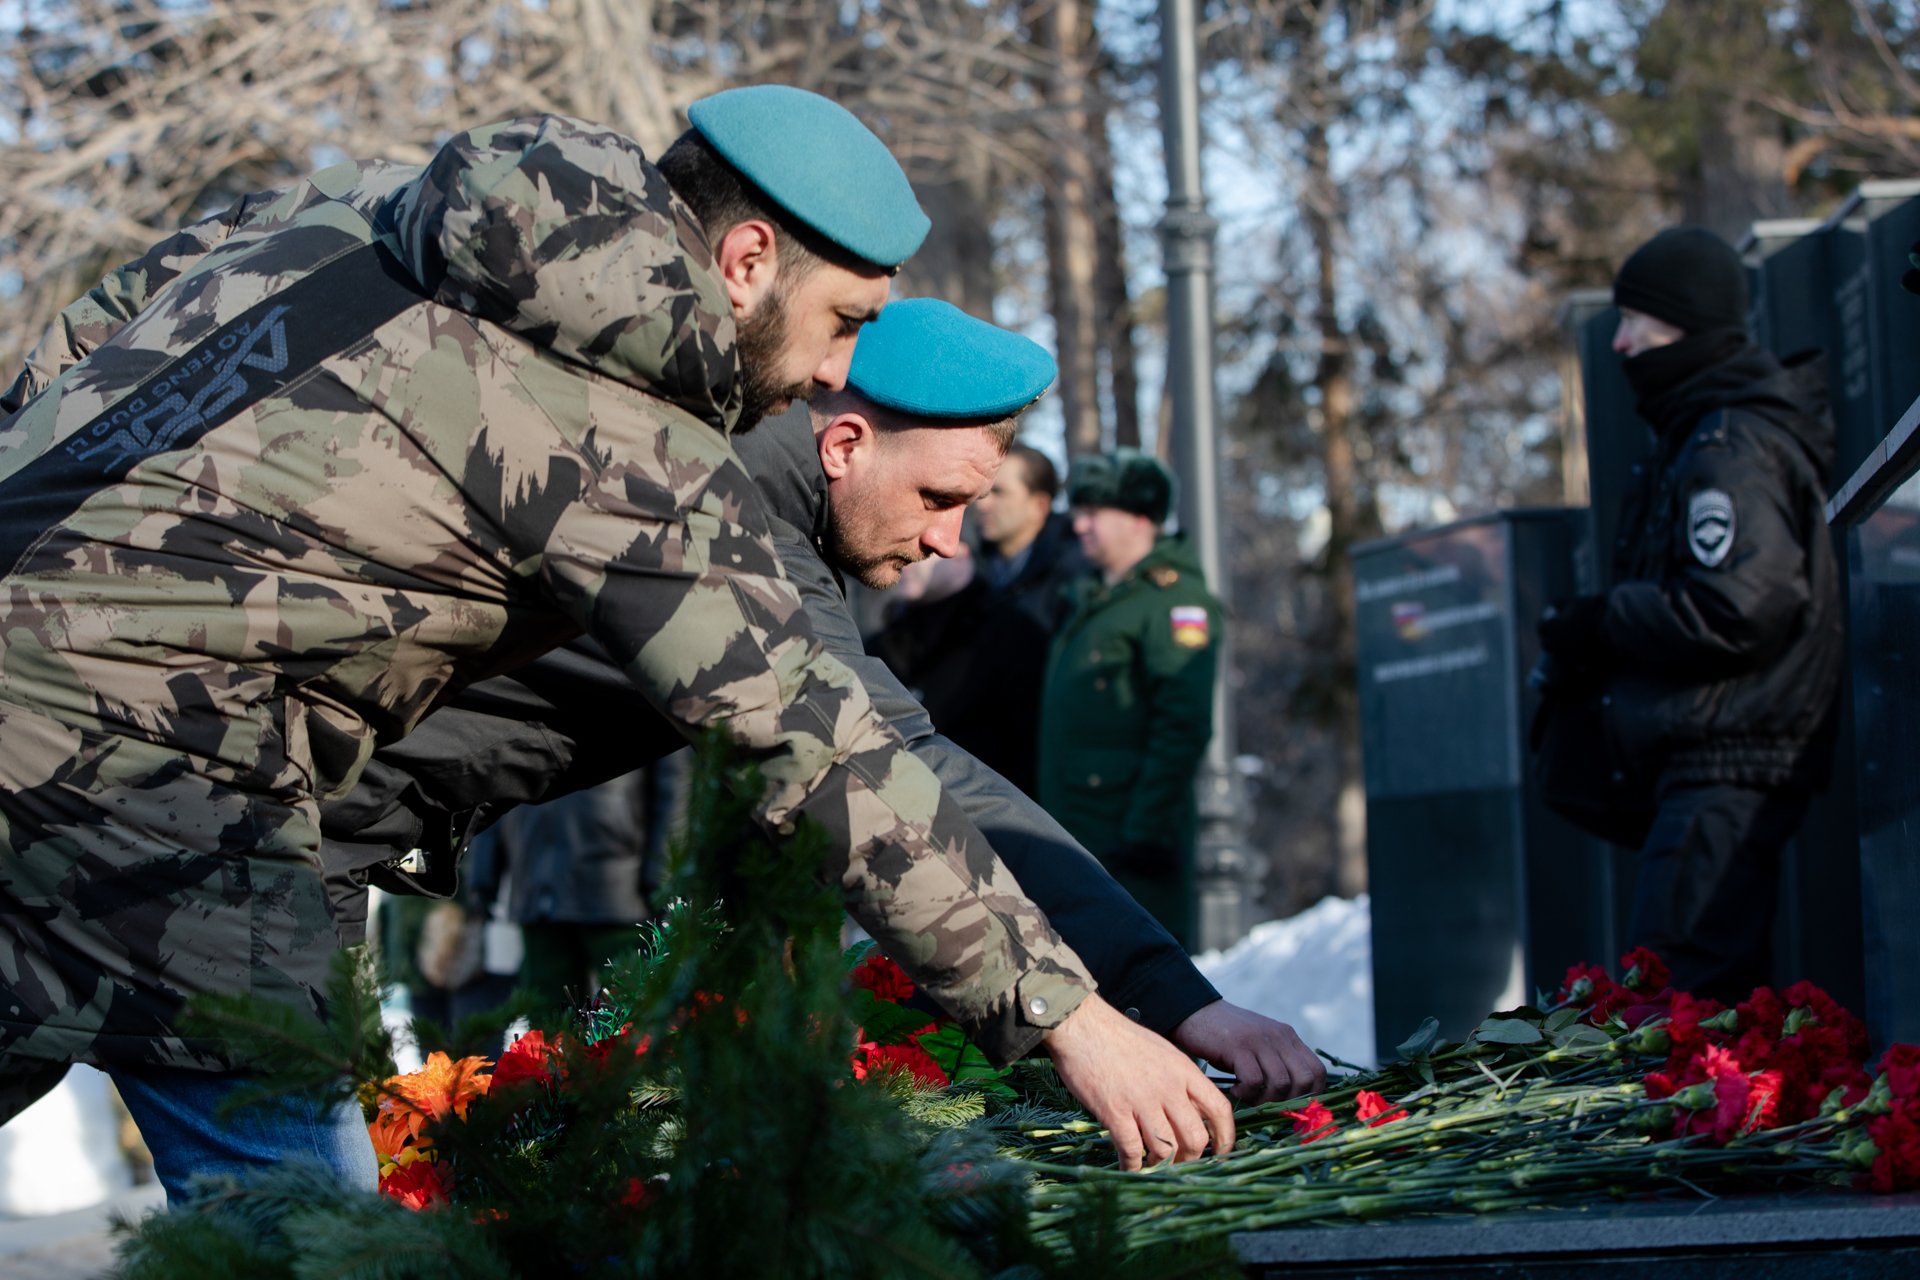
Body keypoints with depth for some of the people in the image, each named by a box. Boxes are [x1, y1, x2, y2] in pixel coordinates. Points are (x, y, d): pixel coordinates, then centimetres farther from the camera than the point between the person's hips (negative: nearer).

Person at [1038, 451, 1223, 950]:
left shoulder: (1171, 597, -8)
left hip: (1132, 836, -9)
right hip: (1079, 835, 9)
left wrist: (1146, 830, -22)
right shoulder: (1091, 601, 21)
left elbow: (1184, 726, -17)